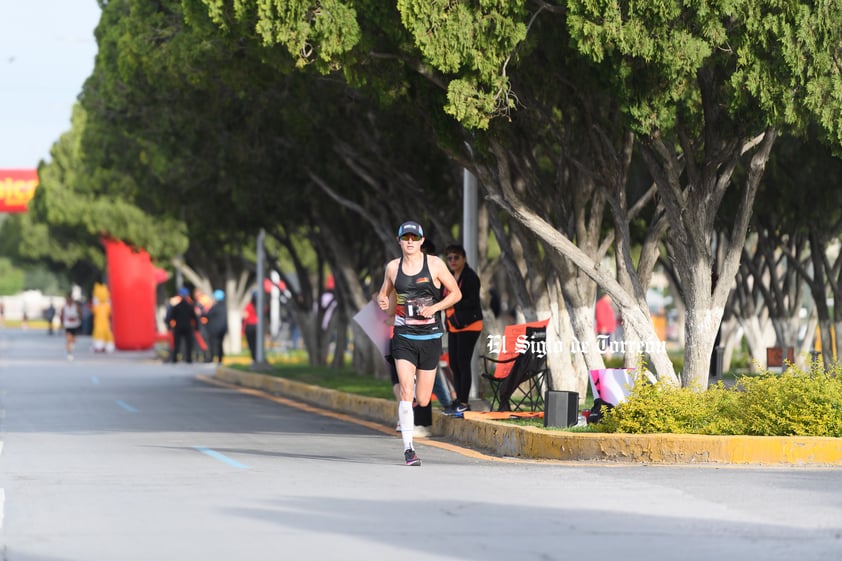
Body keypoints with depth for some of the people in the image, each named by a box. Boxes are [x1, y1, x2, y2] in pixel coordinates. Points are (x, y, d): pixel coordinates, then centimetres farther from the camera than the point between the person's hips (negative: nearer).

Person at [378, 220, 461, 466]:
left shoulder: (434, 264, -2)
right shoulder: (393, 267, 4)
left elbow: (456, 293, 3)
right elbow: (384, 293, 18)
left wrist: (435, 307, -13)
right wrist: (382, 302, -6)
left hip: (430, 337, 0)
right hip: (403, 337, 0)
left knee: (422, 400, 4)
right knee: (406, 392, -16)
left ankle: (417, 381, 42)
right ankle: (408, 448, -11)